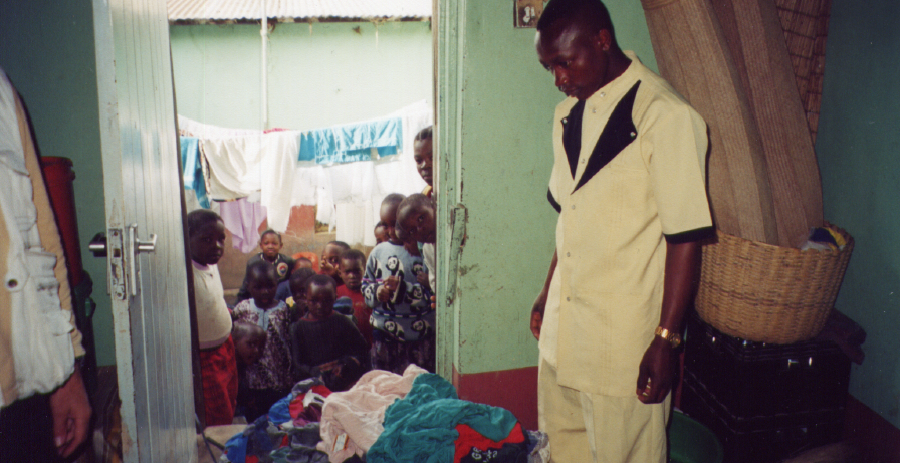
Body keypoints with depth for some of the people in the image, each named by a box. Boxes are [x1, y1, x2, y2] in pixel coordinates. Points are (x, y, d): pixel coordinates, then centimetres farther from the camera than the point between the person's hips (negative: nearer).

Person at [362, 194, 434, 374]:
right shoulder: (379, 252, 5)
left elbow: (434, 292, -16)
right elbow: (365, 285, 12)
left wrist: (403, 288, -26)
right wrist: (376, 292, -10)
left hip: (420, 336, -4)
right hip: (384, 334, 4)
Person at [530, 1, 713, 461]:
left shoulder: (667, 116, -17)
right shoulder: (568, 114, 8)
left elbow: (684, 236, -17)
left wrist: (666, 340, -16)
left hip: (625, 337, -7)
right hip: (563, 326, 7)